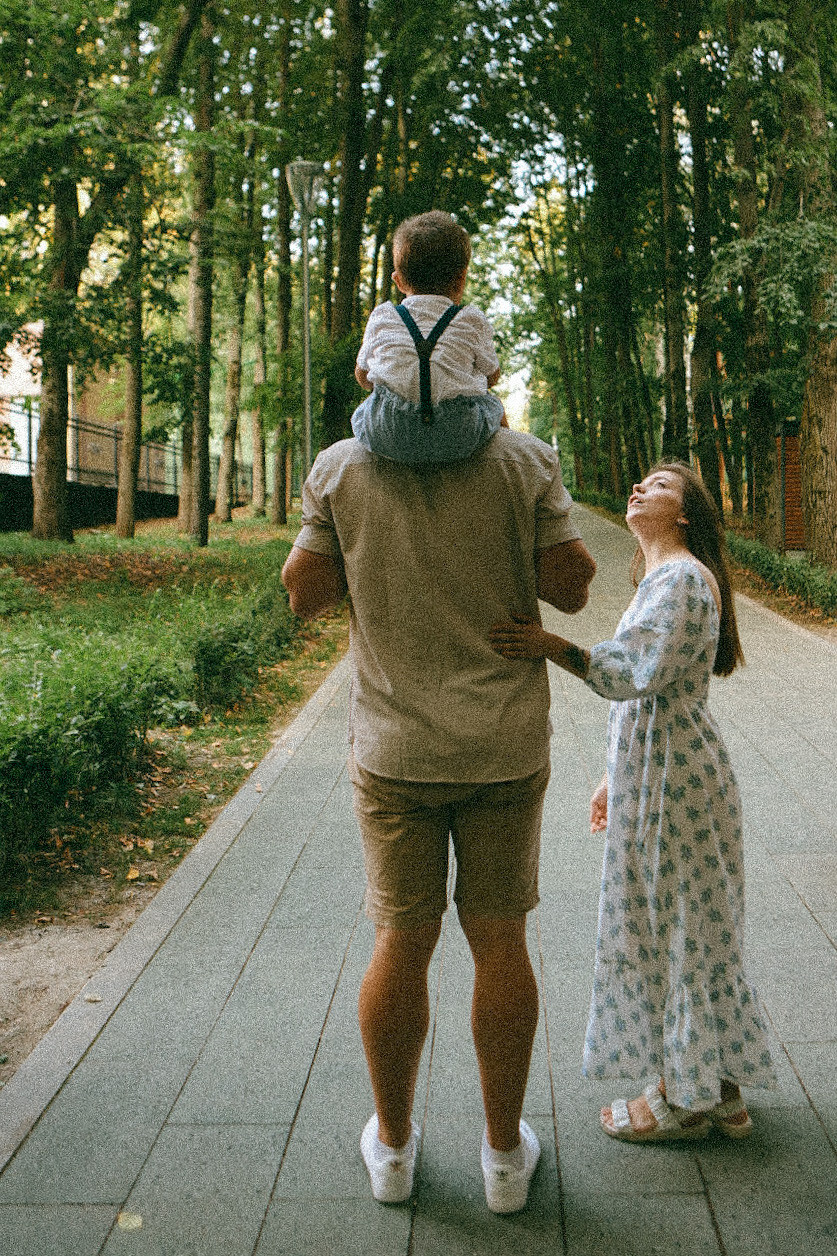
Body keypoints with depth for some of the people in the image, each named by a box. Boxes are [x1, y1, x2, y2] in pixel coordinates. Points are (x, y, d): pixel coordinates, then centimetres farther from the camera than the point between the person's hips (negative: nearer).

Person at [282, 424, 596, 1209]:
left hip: (394, 747, 1)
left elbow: (305, 593, -1)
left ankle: (391, 1144, 29)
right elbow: (571, 588, -6)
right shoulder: (526, 461, -5)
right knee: (500, 943, 10)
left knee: (401, 942, 11)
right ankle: (504, 1151, 25)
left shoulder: (340, 467, -4)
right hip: (506, 746, 0)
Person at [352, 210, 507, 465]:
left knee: (362, 413, 35)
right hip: (458, 437, 0)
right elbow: (491, 376, 19)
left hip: (386, 436, 1)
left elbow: (362, 377, 22)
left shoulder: (381, 317, 11)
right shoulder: (473, 320, 7)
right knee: (494, 405, 31)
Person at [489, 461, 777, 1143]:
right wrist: (614, 776, 21)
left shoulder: (682, 578, -16)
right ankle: (717, 1086, 29)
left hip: (674, 779, -10)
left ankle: (685, 1099, 17)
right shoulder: (664, 579, 16)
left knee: (678, 929, 1)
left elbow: (640, 674, -30)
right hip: (654, 774, 10)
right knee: (686, 929, 16)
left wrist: (555, 646, -42)